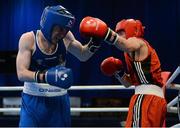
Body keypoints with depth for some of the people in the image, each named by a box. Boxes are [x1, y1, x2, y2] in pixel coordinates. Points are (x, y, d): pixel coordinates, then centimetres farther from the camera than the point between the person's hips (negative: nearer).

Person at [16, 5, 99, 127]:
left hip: (59, 101, 4)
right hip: (34, 100, -3)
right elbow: (21, 73, -21)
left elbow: (83, 55, 14)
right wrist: (45, 76, -37)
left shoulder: (66, 37, -5)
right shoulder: (28, 39, -14)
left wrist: (93, 44, -7)